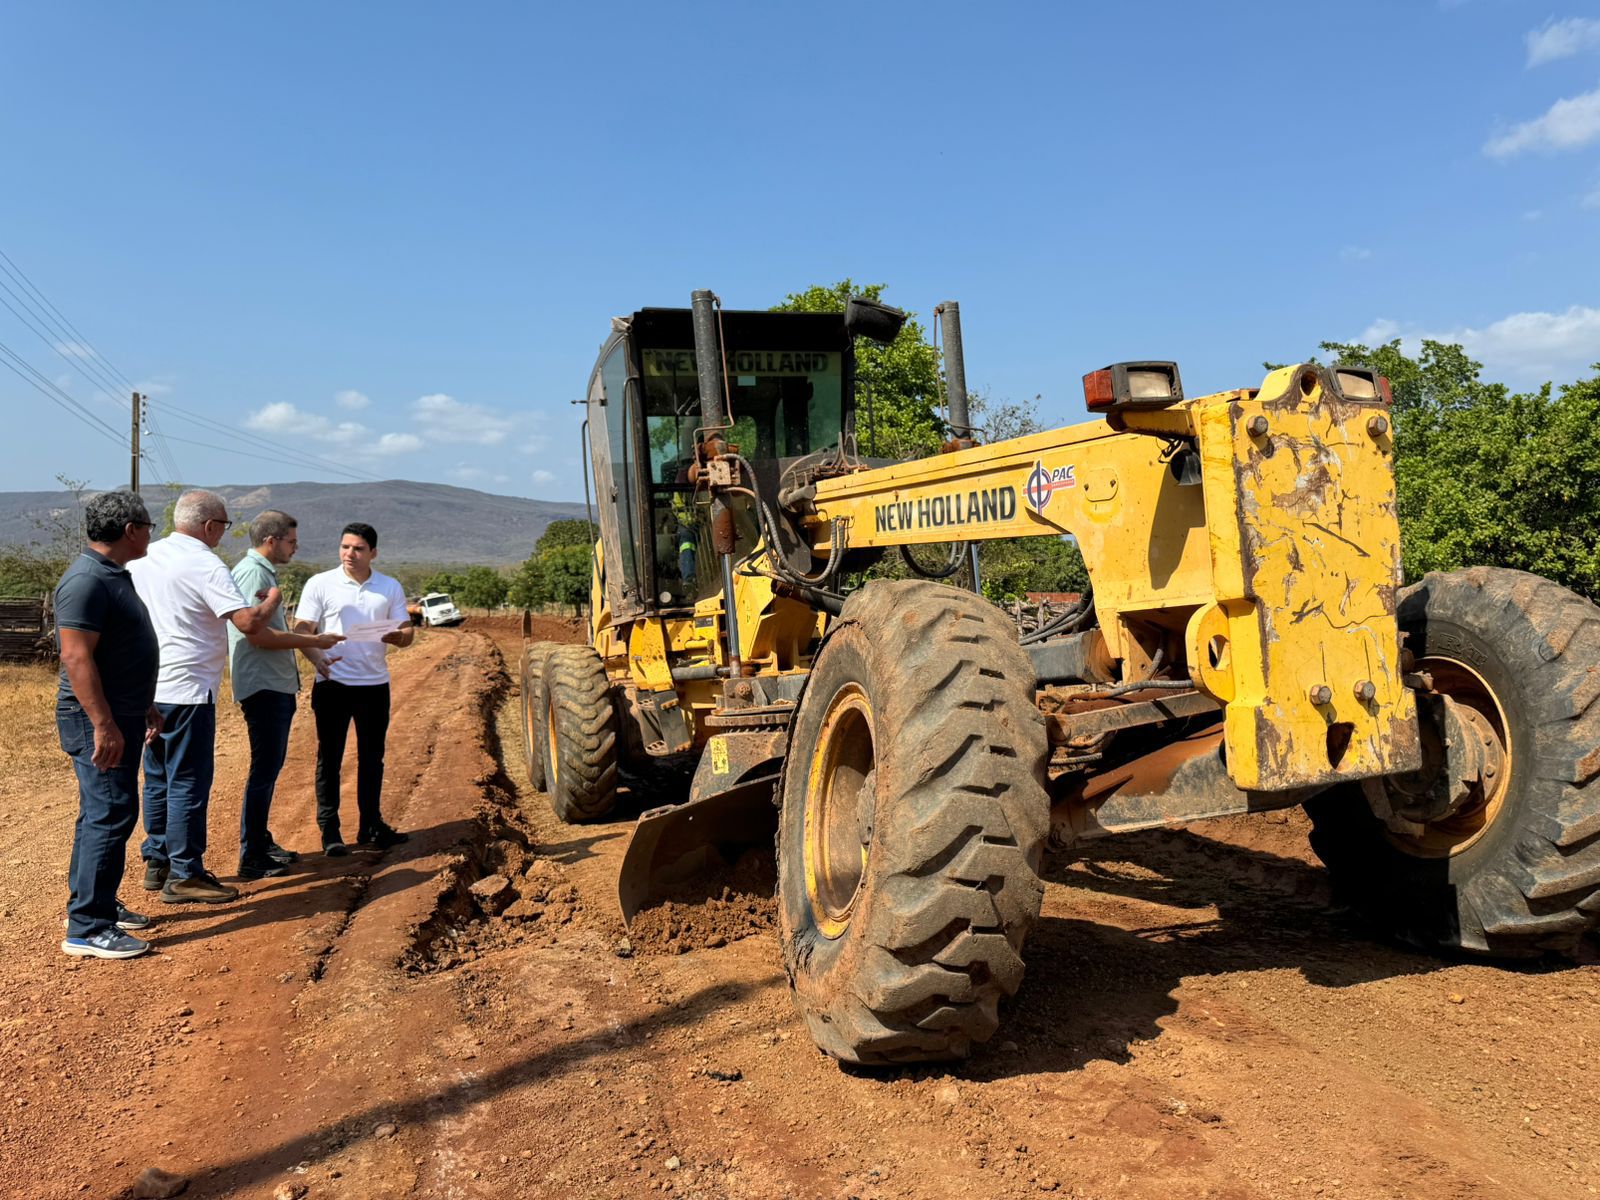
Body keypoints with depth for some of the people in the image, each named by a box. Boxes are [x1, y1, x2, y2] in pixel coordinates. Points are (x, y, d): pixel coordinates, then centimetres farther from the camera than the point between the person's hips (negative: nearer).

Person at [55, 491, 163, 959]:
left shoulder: (114, 575, 14)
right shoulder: (86, 581, -18)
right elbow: (77, 658, -24)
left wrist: (144, 707, 25)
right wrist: (103, 724, -27)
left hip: (121, 716, 10)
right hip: (98, 721, -10)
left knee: (101, 813, 17)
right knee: (111, 815, -9)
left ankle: (95, 903, 29)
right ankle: (86, 929, -4)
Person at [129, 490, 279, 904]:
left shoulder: (143, 559, 9)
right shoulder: (205, 566, -15)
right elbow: (249, 622, -23)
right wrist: (271, 600, -4)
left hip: (149, 689, 8)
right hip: (187, 690, -8)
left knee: (158, 778, 17)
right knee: (188, 782, -1)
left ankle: (156, 862, 27)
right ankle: (184, 874, 4)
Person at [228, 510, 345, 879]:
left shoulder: (264, 572, 16)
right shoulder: (252, 573, -16)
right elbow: (257, 634, -24)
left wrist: (315, 656, 23)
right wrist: (312, 641, -18)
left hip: (276, 687, 11)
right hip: (263, 687, -11)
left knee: (270, 767, 18)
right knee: (264, 770, -6)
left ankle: (262, 842, 29)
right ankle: (251, 859, 1)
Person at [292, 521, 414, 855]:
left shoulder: (390, 587, 7)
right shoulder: (320, 584, -1)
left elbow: (407, 631, 8)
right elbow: (302, 629, -5)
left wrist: (399, 636, -17)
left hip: (375, 684, 3)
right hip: (333, 683, -3)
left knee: (372, 757, 11)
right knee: (329, 757, 3)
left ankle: (370, 826, 22)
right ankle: (329, 830, 12)